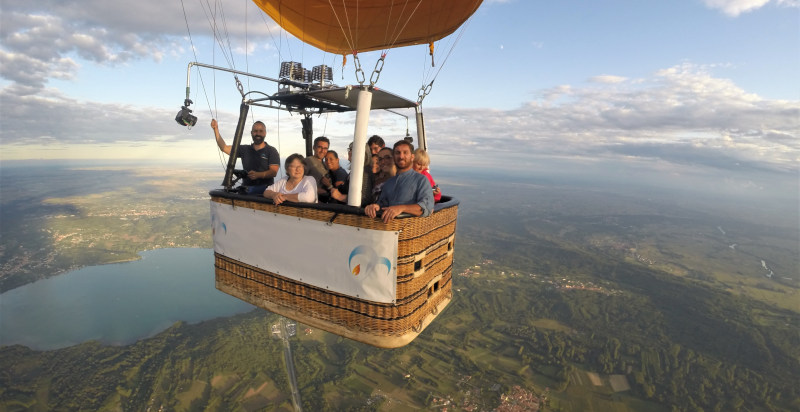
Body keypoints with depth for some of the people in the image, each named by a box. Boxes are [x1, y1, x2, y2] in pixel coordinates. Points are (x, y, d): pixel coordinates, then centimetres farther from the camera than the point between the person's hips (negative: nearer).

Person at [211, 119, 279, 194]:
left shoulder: (271, 151, 4)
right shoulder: (244, 149, 19)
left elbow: (273, 172, -8)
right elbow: (224, 148, 16)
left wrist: (258, 174, -24)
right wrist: (216, 130, 9)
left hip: (264, 189, -4)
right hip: (245, 190, 4)